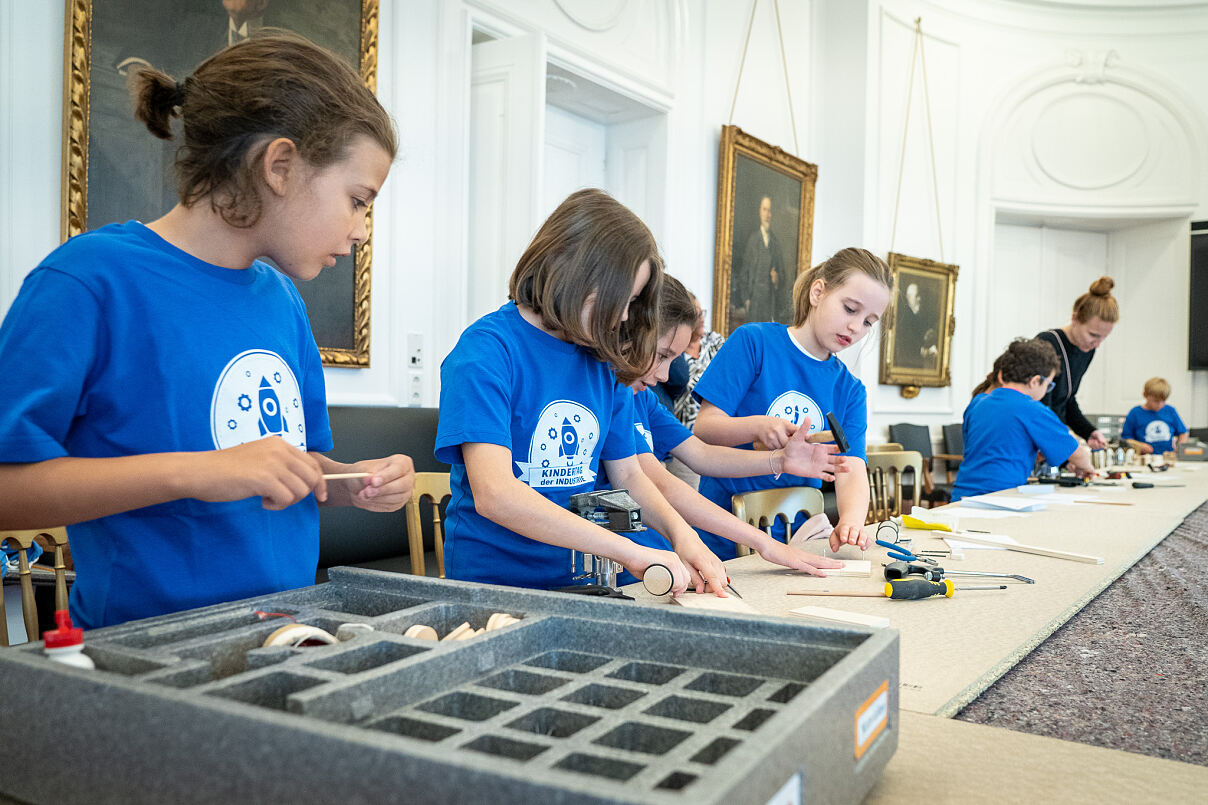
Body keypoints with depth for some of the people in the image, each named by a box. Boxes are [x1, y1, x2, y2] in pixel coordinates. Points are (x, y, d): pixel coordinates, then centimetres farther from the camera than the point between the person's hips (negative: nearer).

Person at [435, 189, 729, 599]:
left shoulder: (603, 364, 9)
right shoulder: (487, 349, -12)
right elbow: (494, 494, -23)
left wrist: (680, 532, -5)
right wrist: (633, 552, -24)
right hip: (493, 585, -6)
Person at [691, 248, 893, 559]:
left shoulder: (850, 390, 11)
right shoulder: (753, 341, -2)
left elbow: (851, 470, -2)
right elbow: (703, 427, -6)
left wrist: (851, 520, -24)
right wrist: (758, 426, -25)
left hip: (796, 541, 4)